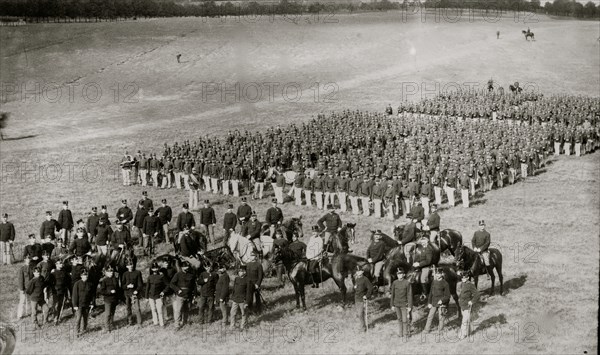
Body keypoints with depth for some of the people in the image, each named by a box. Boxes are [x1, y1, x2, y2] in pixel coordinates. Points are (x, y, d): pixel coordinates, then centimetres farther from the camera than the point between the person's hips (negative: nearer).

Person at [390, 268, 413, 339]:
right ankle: (400, 333, 23)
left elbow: (409, 295, -7)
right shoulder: (394, 283, 0)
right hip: (396, 304, 3)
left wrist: (409, 306, -9)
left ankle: (405, 334, 12)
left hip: (404, 305, -3)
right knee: (399, 319, 12)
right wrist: (392, 305, 7)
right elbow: (392, 294, 7)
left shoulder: (407, 283, -10)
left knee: (405, 320, -2)